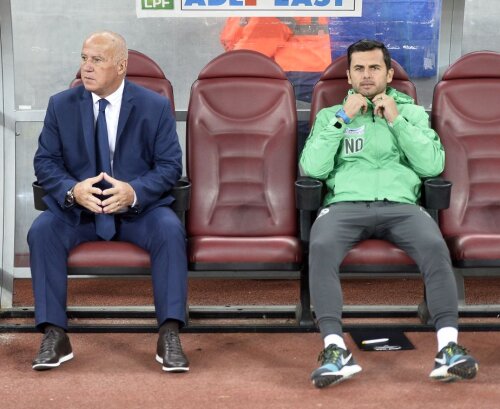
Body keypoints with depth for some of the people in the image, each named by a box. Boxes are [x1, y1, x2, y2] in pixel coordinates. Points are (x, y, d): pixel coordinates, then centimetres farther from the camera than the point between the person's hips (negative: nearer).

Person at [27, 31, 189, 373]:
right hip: (77, 208, 2)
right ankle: (55, 336, -21)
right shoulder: (61, 105, 2)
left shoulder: (155, 106, -2)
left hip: (139, 207, -1)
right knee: (42, 231, -28)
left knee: (170, 230, -32)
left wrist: (135, 192, -24)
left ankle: (170, 336, -27)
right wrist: (72, 190, -22)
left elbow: (170, 165, -4)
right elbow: (45, 161, 1)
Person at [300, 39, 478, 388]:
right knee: (321, 247, -34)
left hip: (400, 205, 1)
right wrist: (344, 119, 2)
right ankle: (336, 350, -38)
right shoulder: (330, 115, 21)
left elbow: (433, 165, 6)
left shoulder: (413, 112, 22)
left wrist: (397, 120, 1)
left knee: (435, 246, -32)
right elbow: (312, 168, 5)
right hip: (345, 204, 0)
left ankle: (449, 347, -34)